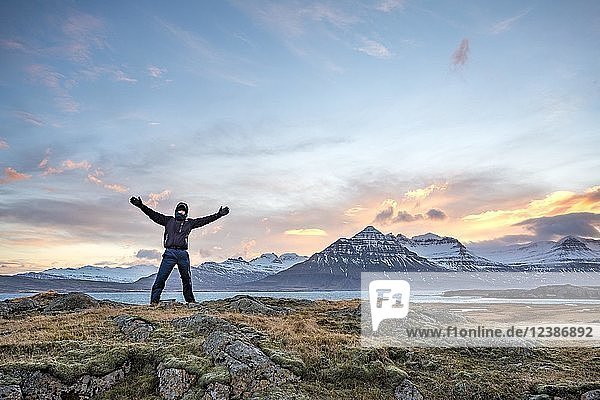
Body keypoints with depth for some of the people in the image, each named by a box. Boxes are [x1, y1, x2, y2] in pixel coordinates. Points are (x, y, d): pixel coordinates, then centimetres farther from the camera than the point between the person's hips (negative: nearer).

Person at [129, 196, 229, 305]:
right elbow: (153, 214, 10)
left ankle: (190, 300, 23)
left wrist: (218, 214, 10)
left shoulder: (189, 223, 18)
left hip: (183, 254, 2)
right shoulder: (168, 220, 16)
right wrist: (141, 205, 1)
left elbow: (205, 220, 15)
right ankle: (154, 301, -5)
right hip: (170, 253, -2)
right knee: (160, 278, -8)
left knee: (187, 279, 11)